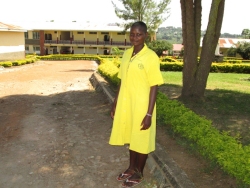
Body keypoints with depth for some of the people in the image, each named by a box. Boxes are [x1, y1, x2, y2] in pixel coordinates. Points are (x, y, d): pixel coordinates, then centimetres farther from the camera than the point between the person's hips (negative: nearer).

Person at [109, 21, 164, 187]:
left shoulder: (151, 57, -15)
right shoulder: (126, 54, 5)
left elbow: (154, 87, -14)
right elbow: (123, 81, 11)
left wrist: (149, 114, -16)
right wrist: (115, 103, 13)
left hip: (141, 107, -6)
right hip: (125, 105, 6)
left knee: (141, 141, 10)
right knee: (131, 137, 20)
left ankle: (139, 173, 31)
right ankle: (131, 167, 40)